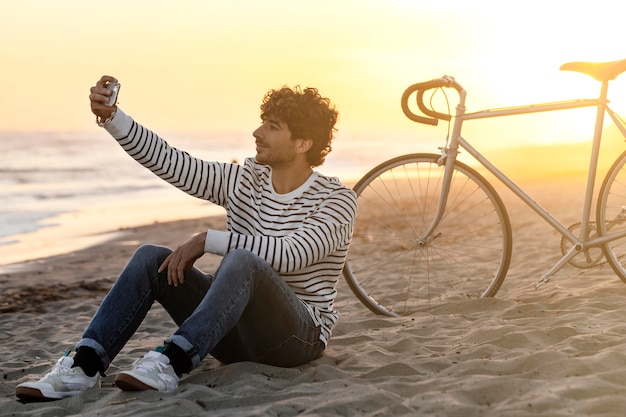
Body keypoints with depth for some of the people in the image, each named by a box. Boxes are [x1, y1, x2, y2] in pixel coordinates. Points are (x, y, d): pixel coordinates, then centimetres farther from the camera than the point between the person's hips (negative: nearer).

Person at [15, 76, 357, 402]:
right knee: (151, 258, -12)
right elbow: (167, 161, -3)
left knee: (242, 261, -35)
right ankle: (84, 366, -21)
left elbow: (290, 256, -28)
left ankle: (171, 363, -40)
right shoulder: (244, 180, 5)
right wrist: (110, 117, -15)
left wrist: (208, 240, -25)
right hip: (237, 332, 6)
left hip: (296, 337, -5)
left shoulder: (337, 200, -10)